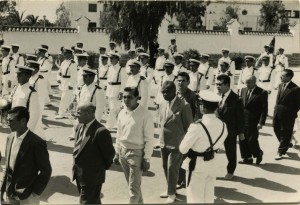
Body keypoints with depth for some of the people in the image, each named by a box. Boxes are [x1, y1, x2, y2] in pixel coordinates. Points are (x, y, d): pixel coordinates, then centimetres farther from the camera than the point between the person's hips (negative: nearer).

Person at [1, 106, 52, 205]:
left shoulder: (37, 143, -18)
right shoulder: (10, 138, 1)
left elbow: (46, 171, -12)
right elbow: (8, 166, 10)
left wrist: (35, 193, -12)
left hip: (27, 197, -5)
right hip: (10, 194, 6)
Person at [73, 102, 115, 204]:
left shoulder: (100, 131, -25)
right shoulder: (79, 127, 2)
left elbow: (110, 154, -16)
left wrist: (102, 167, -2)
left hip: (92, 177, -7)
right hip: (79, 175, 7)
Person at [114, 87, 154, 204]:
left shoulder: (145, 115, -15)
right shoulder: (122, 113, 3)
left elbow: (149, 139, -13)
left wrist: (147, 159, -13)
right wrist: (117, 153, 14)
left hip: (137, 153, -6)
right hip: (123, 151, 6)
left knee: (134, 187, -4)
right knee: (131, 184, 19)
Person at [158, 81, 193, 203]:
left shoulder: (183, 105, -17)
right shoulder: (163, 104, 4)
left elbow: (188, 126, -11)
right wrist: (162, 137, 16)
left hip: (176, 143, -7)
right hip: (163, 142, 7)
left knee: (172, 168, -2)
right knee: (165, 167, 16)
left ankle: (172, 193, 15)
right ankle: (170, 189, 34)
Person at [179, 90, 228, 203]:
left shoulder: (197, 126, -25)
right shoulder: (223, 125, -6)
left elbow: (183, 149, -16)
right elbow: (218, 145, 7)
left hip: (197, 166, -6)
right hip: (212, 165, 6)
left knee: (196, 199, 8)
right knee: (209, 198, 20)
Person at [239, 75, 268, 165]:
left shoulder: (262, 93, -8)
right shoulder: (243, 90, 9)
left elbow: (264, 109, -10)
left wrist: (261, 122, -16)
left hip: (253, 122, -6)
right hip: (242, 120, 6)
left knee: (252, 140, -3)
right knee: (242, 140, 8)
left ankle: (258, 154, 26)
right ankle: (247, 158, 22)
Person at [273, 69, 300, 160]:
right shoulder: (280, 85, 7)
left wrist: (291, 113, -9)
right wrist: (276, 109, 8)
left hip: (287, 115, -7)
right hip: (277, 113, 7)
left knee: (285, 133, 6)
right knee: (276, 129, 16)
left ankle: (281, 151, 17)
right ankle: (286, 144, 40)